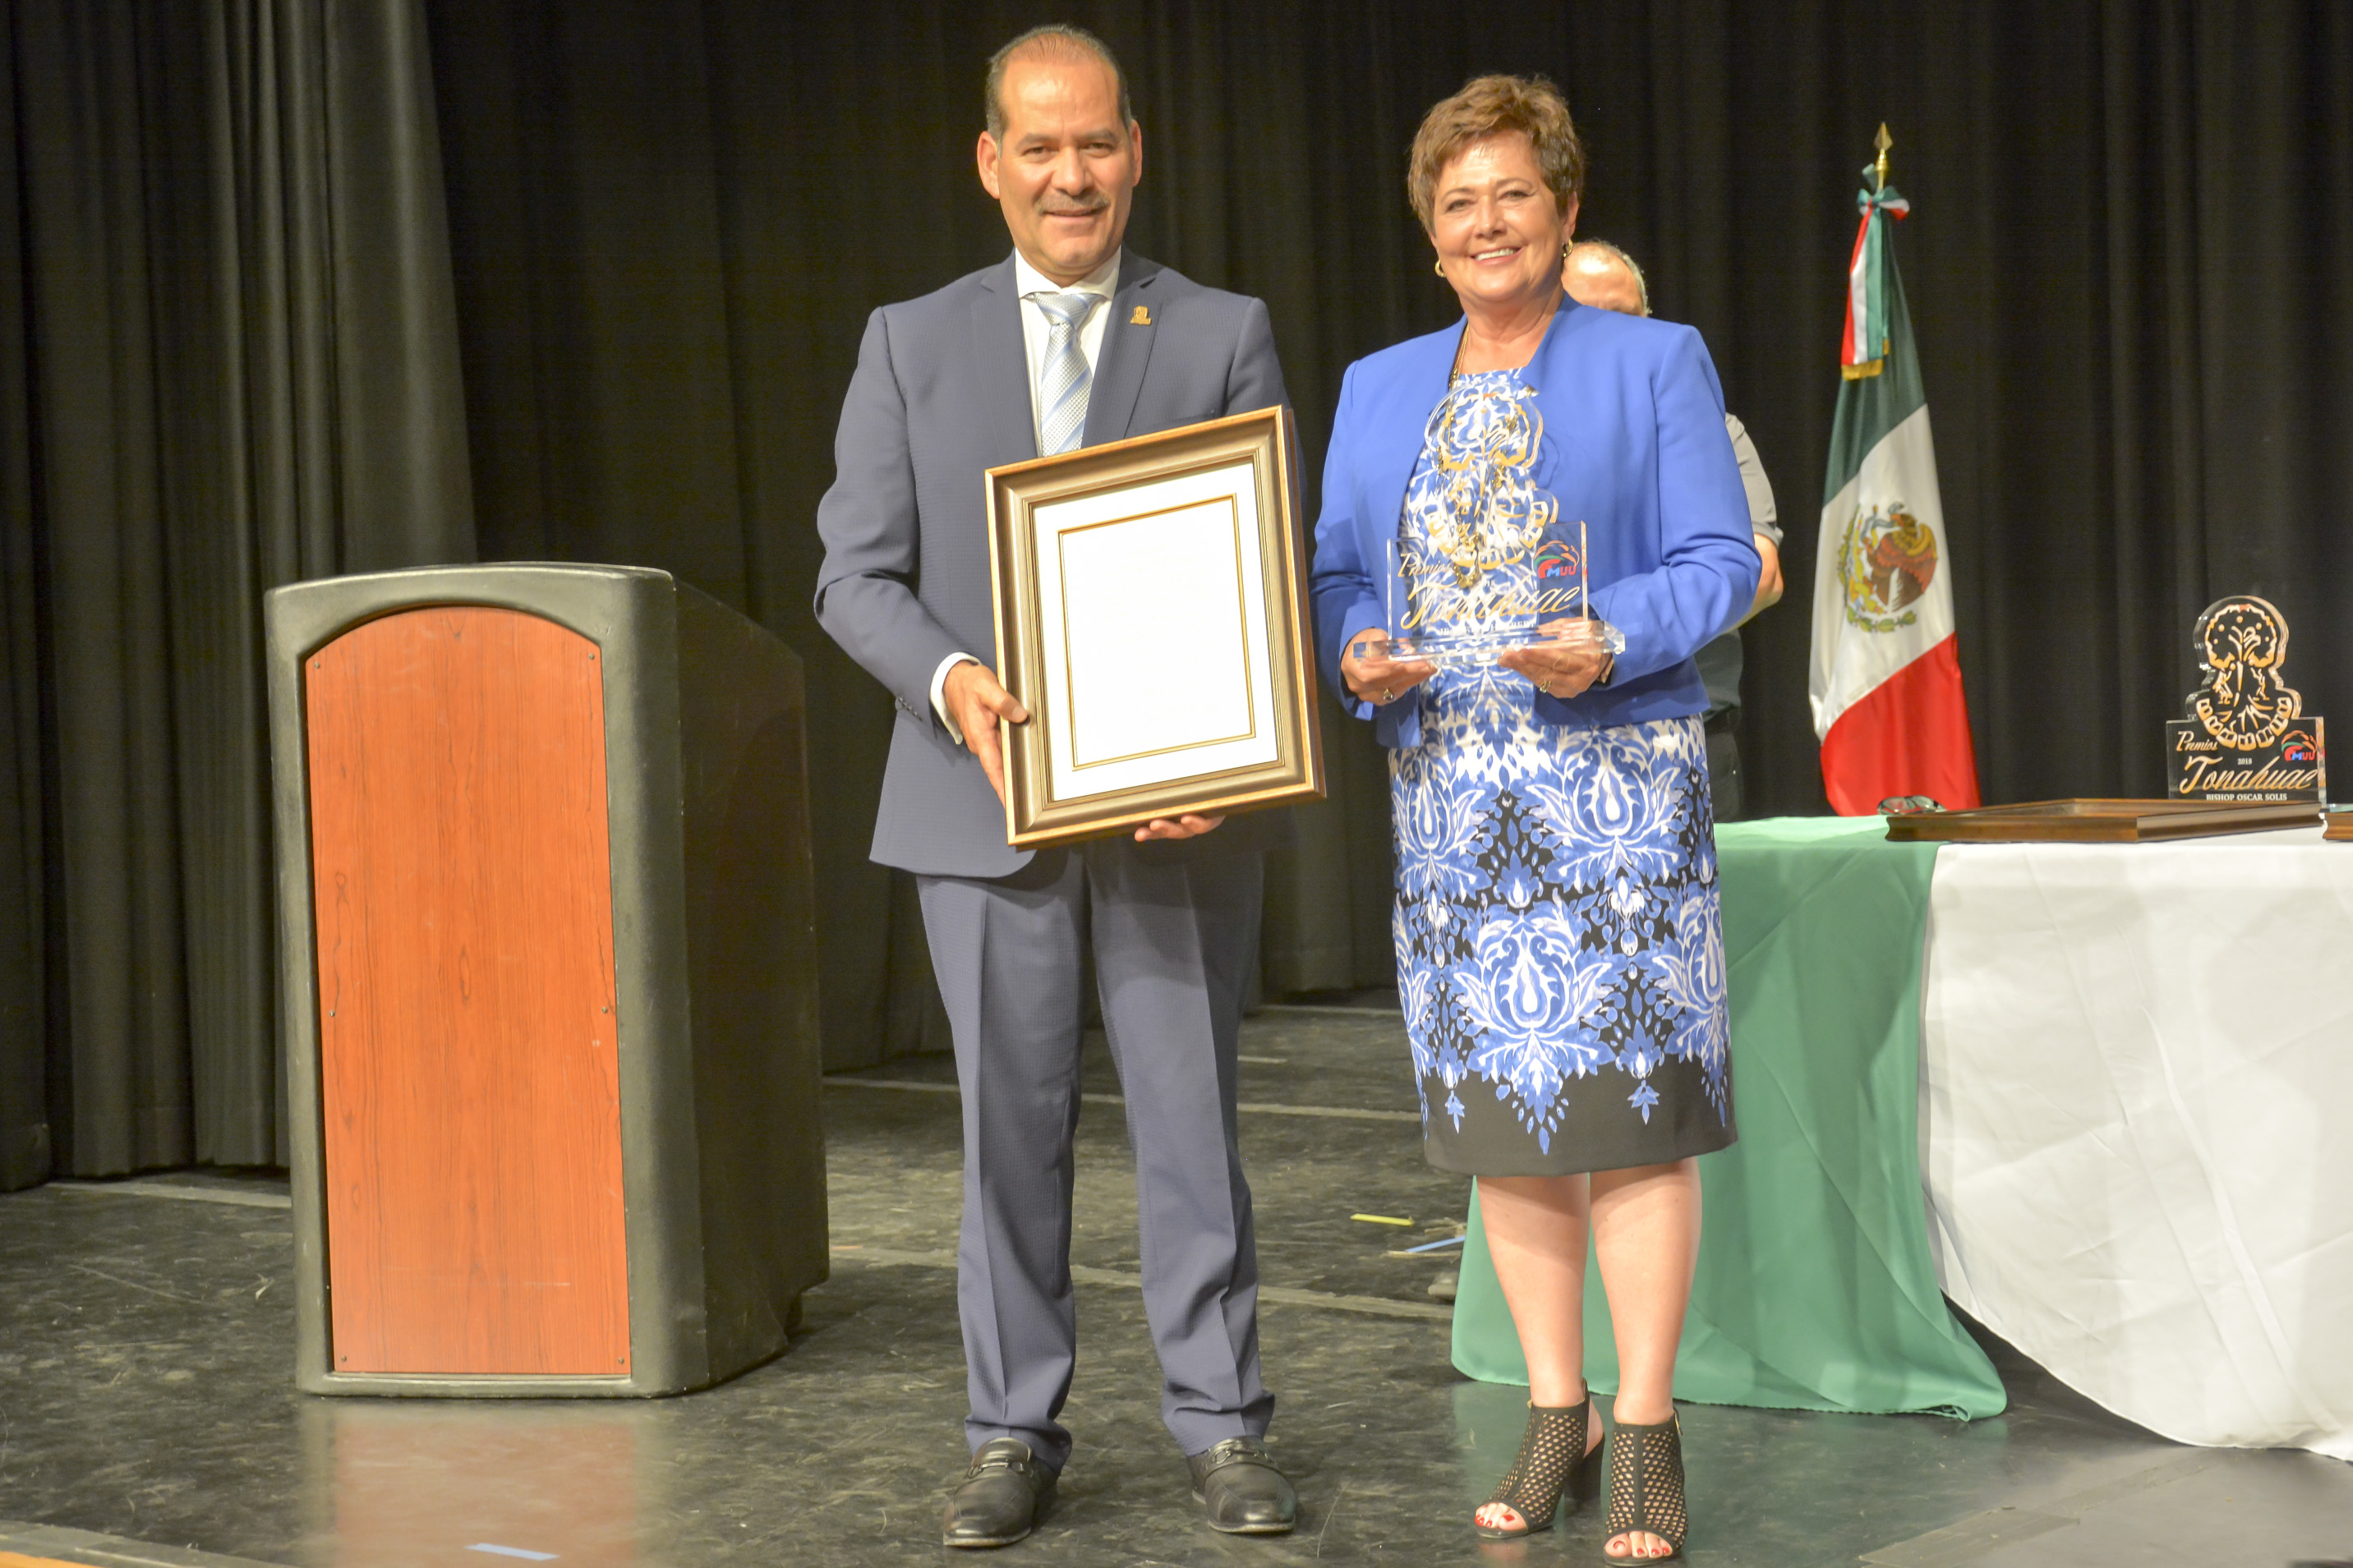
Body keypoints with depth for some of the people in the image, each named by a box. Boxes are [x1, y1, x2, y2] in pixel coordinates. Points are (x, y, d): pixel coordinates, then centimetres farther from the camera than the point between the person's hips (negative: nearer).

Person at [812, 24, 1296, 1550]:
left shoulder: (1224, 337, 4)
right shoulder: (912, 342, 7)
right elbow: (857, 575, 4)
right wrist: (950, 678, -17)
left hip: (1178, 799, -1)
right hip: (985, 798, 1)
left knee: (1192, 1120, 4)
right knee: (1011, 1127, 7)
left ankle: (1223, 1424, 15)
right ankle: (1015, 1435, 16)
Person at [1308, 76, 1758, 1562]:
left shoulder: (1657, 364, 4)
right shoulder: (1379, 388, 15)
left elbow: (1721, 564, -2)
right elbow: (1336, 572, 14)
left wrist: (1608, 644, -19)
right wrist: (1357, 653, -8)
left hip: (1615, 780, -4)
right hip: (1447, 787, 4)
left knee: (1628, 1102, -6)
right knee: (1498, 1104, 5)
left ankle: (1646, 1431, 2)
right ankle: (1555, 1417, 16)